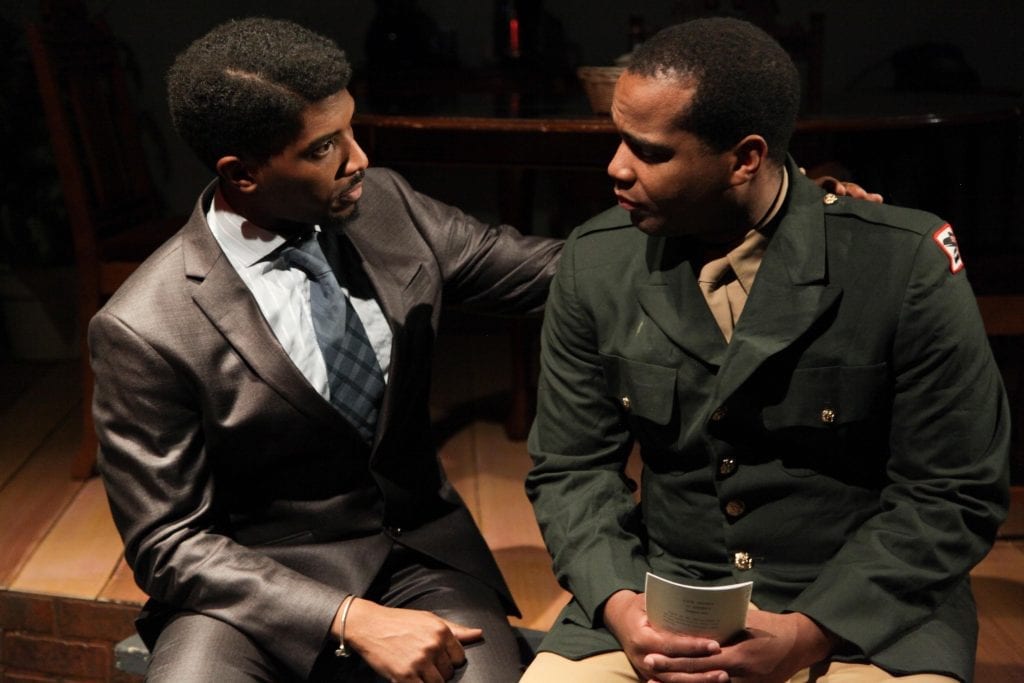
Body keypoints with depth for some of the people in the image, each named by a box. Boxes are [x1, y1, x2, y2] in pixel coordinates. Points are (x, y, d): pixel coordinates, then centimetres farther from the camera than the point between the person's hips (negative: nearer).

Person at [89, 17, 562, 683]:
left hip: (422, 555, 3)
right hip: (256, 581, -3)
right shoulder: (146, 332, -16)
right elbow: (168, 544, -12)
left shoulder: (385, 204, -3)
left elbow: (543, 268, 6)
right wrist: (351, 620, -22)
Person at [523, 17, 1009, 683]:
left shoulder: (908, 263, -13)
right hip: (663, 595, 2)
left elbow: (955, 493, -9)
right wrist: (618, 604, -15)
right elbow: (572, 468, 2)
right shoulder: (596, 262, -3)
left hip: (861, 606, -1)